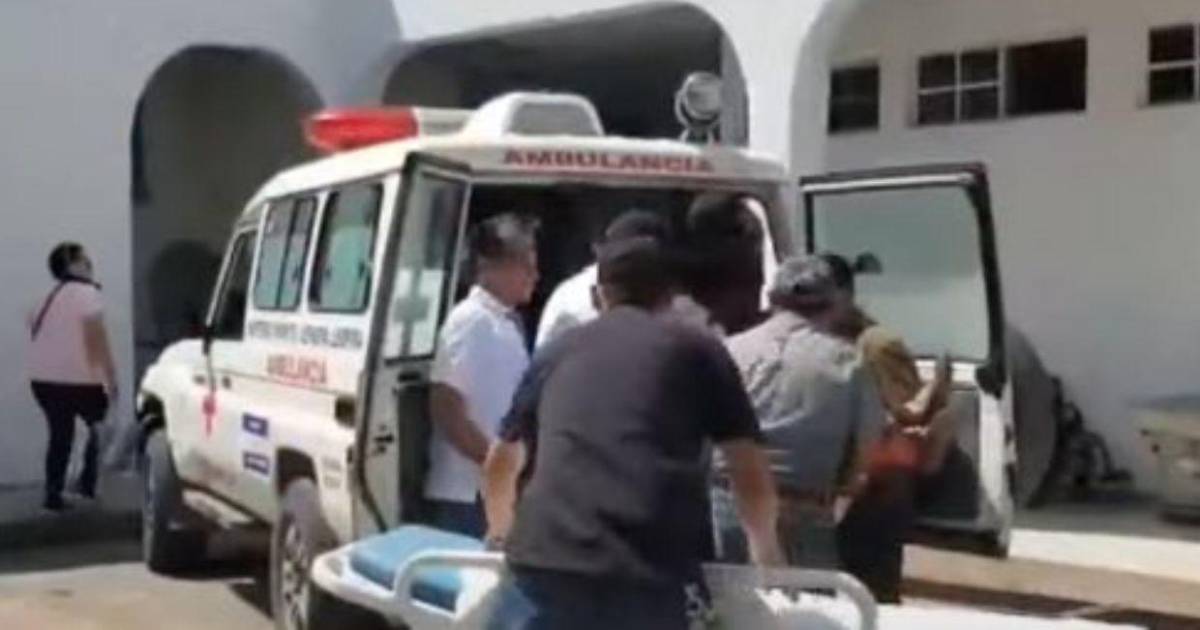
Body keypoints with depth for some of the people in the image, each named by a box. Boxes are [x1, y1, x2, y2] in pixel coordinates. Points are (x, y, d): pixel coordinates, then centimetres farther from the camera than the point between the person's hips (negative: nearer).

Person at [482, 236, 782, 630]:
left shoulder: (557, 353, 26)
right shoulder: (697, 350, 17)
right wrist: (765, 551, 35)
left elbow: (500, 464, 38)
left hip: (549, 561, 2)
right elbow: (750, 475, 17)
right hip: (654, 575, -2)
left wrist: (502, 532, 56)